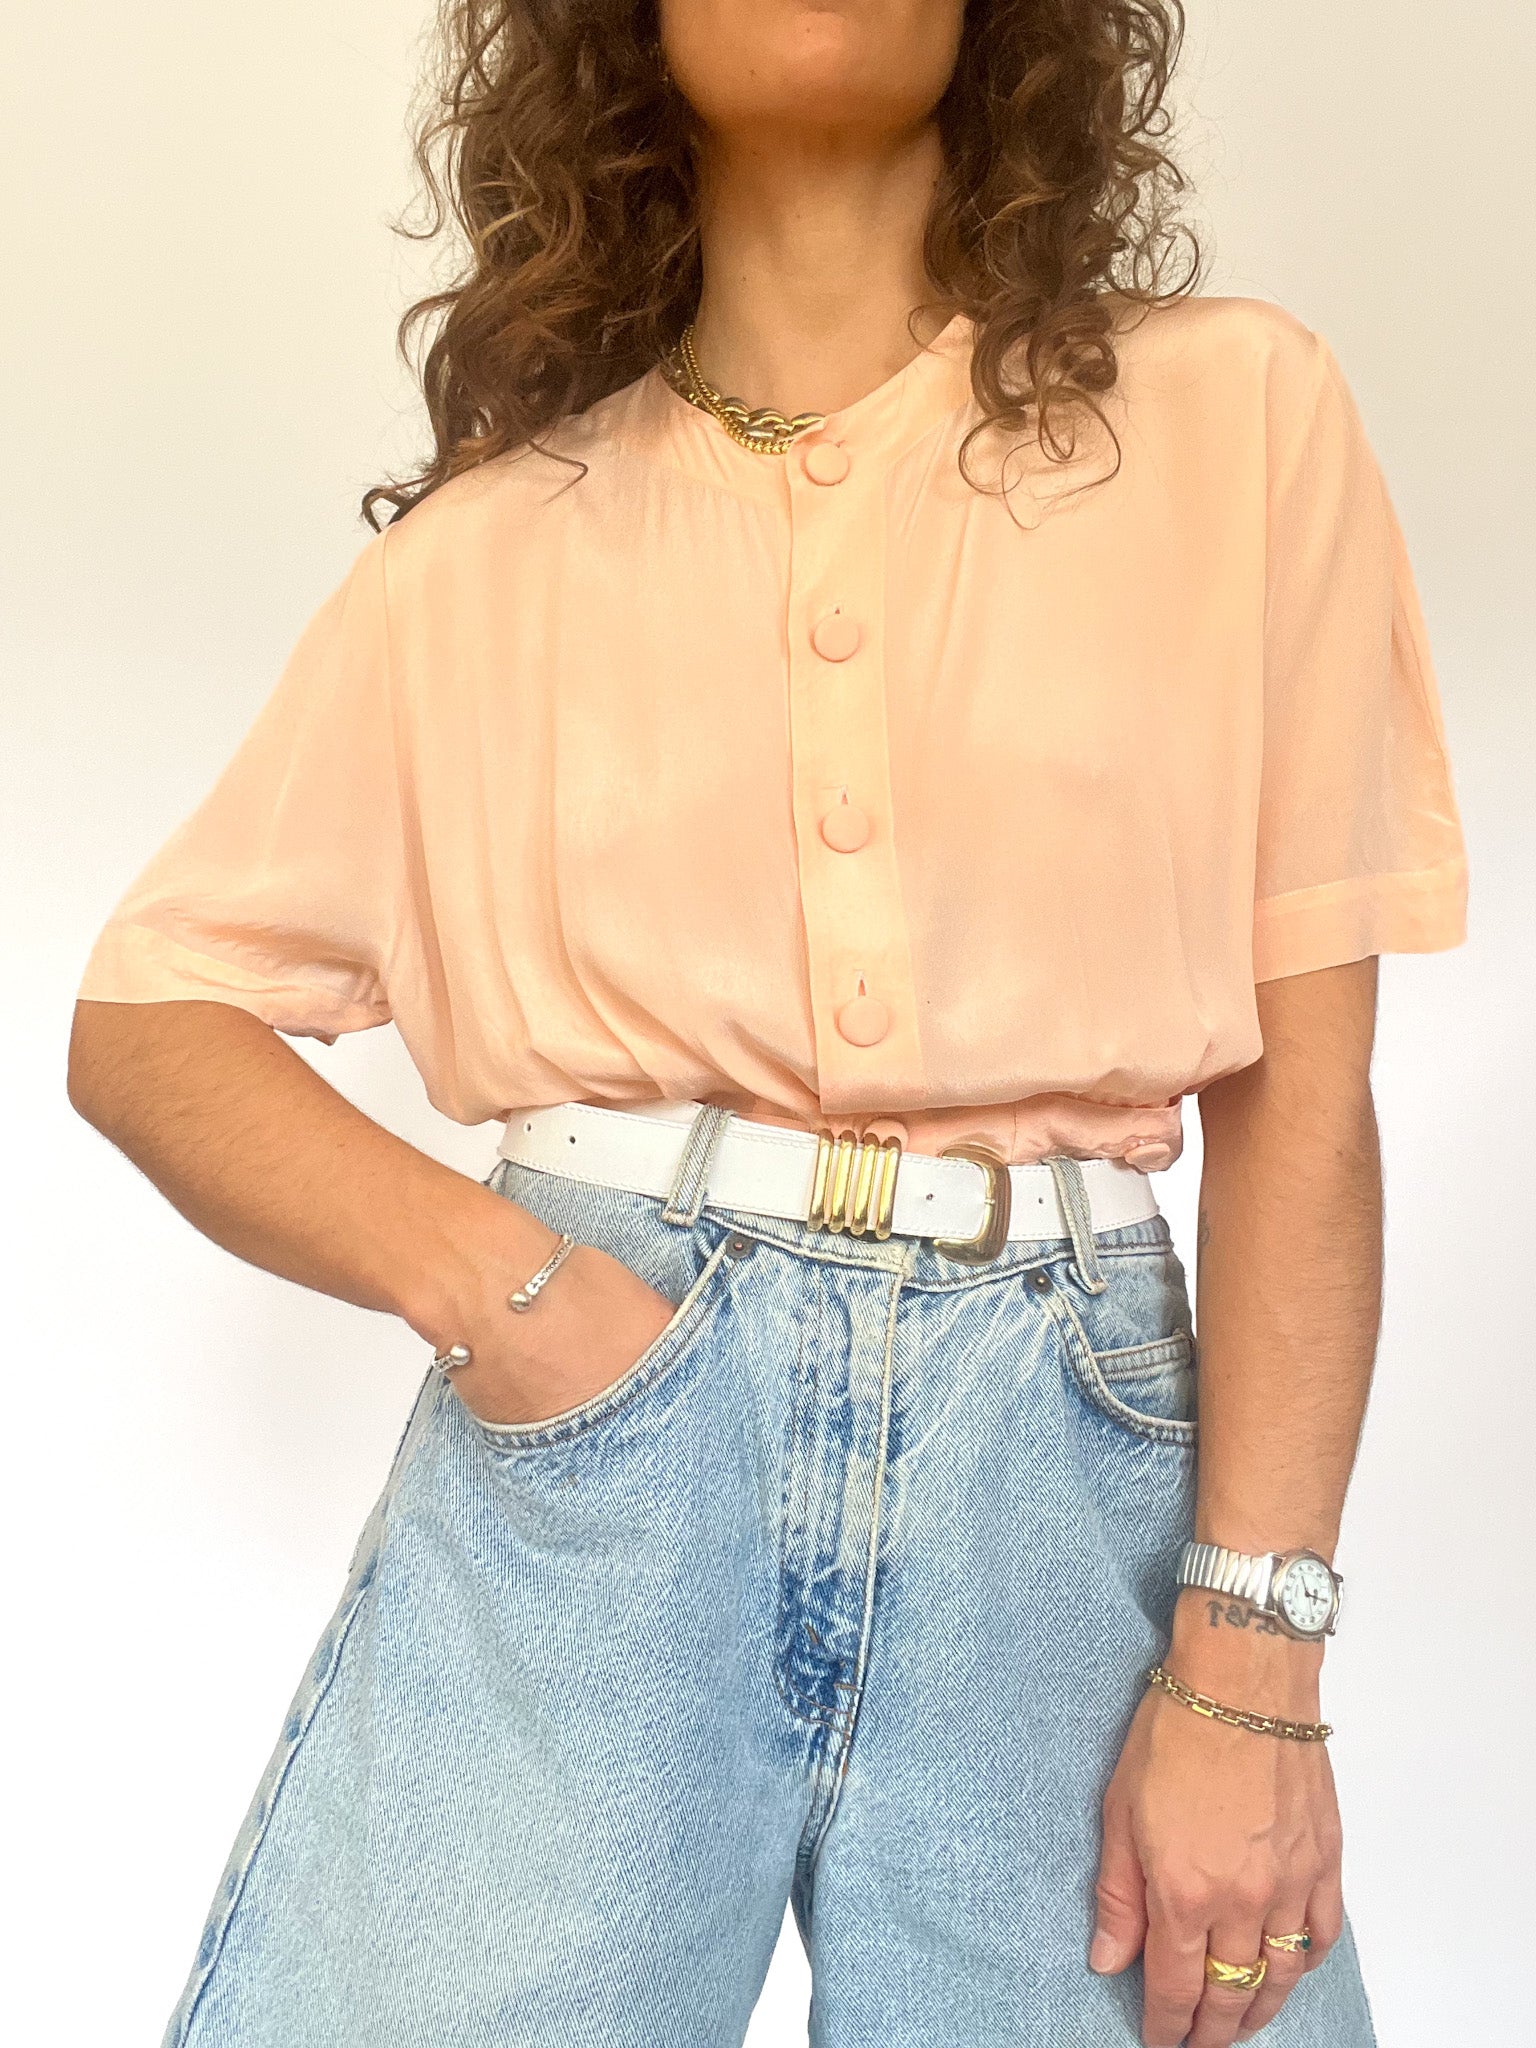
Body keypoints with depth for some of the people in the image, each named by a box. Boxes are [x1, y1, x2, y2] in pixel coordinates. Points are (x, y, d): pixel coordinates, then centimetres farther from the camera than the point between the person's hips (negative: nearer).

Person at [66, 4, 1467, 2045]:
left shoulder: (1235, 415, 6)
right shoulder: (489, 548, 10)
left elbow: (1305, 1084, 2)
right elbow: (142, 1023, 11)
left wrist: (1251, 1663, -6)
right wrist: (475, 1270, -8)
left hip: (1070, 1441, 0)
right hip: (598, 1400, 1)